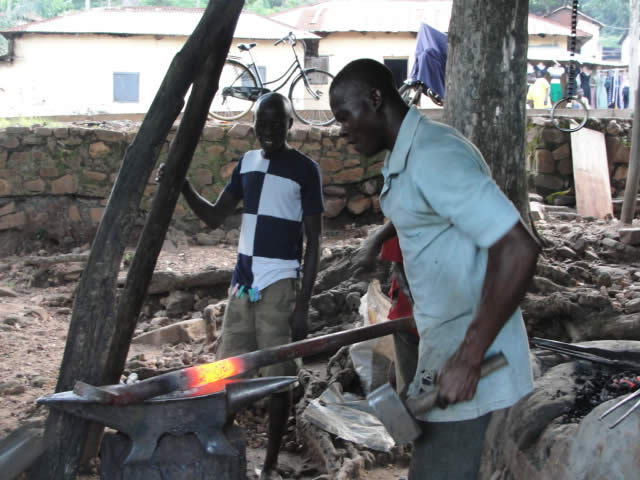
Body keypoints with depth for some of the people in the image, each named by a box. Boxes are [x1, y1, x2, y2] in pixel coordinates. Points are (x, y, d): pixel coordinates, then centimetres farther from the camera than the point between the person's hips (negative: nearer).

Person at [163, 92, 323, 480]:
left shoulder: (305, 170, -5)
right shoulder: (246, 163, 12)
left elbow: (314, 242, -6)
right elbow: (215, 217, 17)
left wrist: (303, 302, -12)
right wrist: (183, 186, -1)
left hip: (278, 286, -6)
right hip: (243, 282, 6)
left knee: (277, 378, -2)